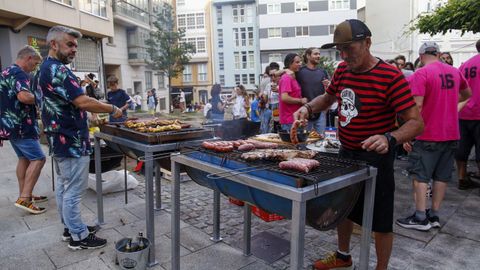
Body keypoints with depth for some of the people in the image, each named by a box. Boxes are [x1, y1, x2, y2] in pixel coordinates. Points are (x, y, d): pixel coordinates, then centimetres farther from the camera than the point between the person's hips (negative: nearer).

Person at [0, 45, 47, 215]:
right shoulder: (19, 73, -15)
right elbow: (24, 96, -31)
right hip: (21, 126, -10)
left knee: (24, 158, 14)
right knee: (38, 159, -10)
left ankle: (24, 195, 20)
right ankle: (24, 199, -10)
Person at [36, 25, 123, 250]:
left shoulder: (43, 70, 14)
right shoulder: (58, 70, -19)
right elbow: (83, 102, -27)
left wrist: (88, 119, 18)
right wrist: (113, 109, -15)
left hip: (58, 140, 11)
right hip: (72, 142, -11)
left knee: (63, 187, 17)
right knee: (73, 191, -1)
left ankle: (69, 227, 31)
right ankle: (78, 237, 11)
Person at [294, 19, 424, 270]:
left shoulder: (391, 77, -20)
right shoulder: (342, 70, 1)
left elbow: (416, 122, -22)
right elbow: (328, 97, 18)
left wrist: (389, 139, -41)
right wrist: (308, 108, -1)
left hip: (375, 158, -7)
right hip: (346, 153, 7)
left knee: (381, 221, 7)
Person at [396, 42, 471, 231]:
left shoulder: (420, 75, -13)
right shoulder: (455, 72, 8)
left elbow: (416, 106, -22)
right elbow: (467, 95, 26)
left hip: (429, 135, -6)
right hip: (452, 134, 6)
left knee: (420, 175, 2)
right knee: (442, 176, 11)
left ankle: (420, 218, 4)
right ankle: (434, 216, 18)